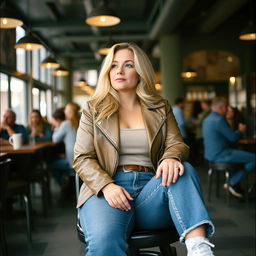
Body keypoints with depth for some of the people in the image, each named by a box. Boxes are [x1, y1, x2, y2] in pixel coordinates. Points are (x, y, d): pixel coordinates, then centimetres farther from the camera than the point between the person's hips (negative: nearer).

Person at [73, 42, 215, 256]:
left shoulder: (160, 108, 16)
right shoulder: (93, 110, 11)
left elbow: (177, 144, 7)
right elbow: (82, 158, 5)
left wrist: (170, 158, -21)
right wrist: (106, 185, -16)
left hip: (151, 188, 2)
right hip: (107, 189, -1)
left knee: (182, 170, -32)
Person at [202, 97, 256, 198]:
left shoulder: (207, 119, 13)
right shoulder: (219, 120, -19)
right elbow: (233, 137, -16)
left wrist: (238, 131, 19)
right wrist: (241, 130, 3)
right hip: (221, 155, -11)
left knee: (243, 155, 28)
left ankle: (232, 182, 19)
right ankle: (232, 183, 0)